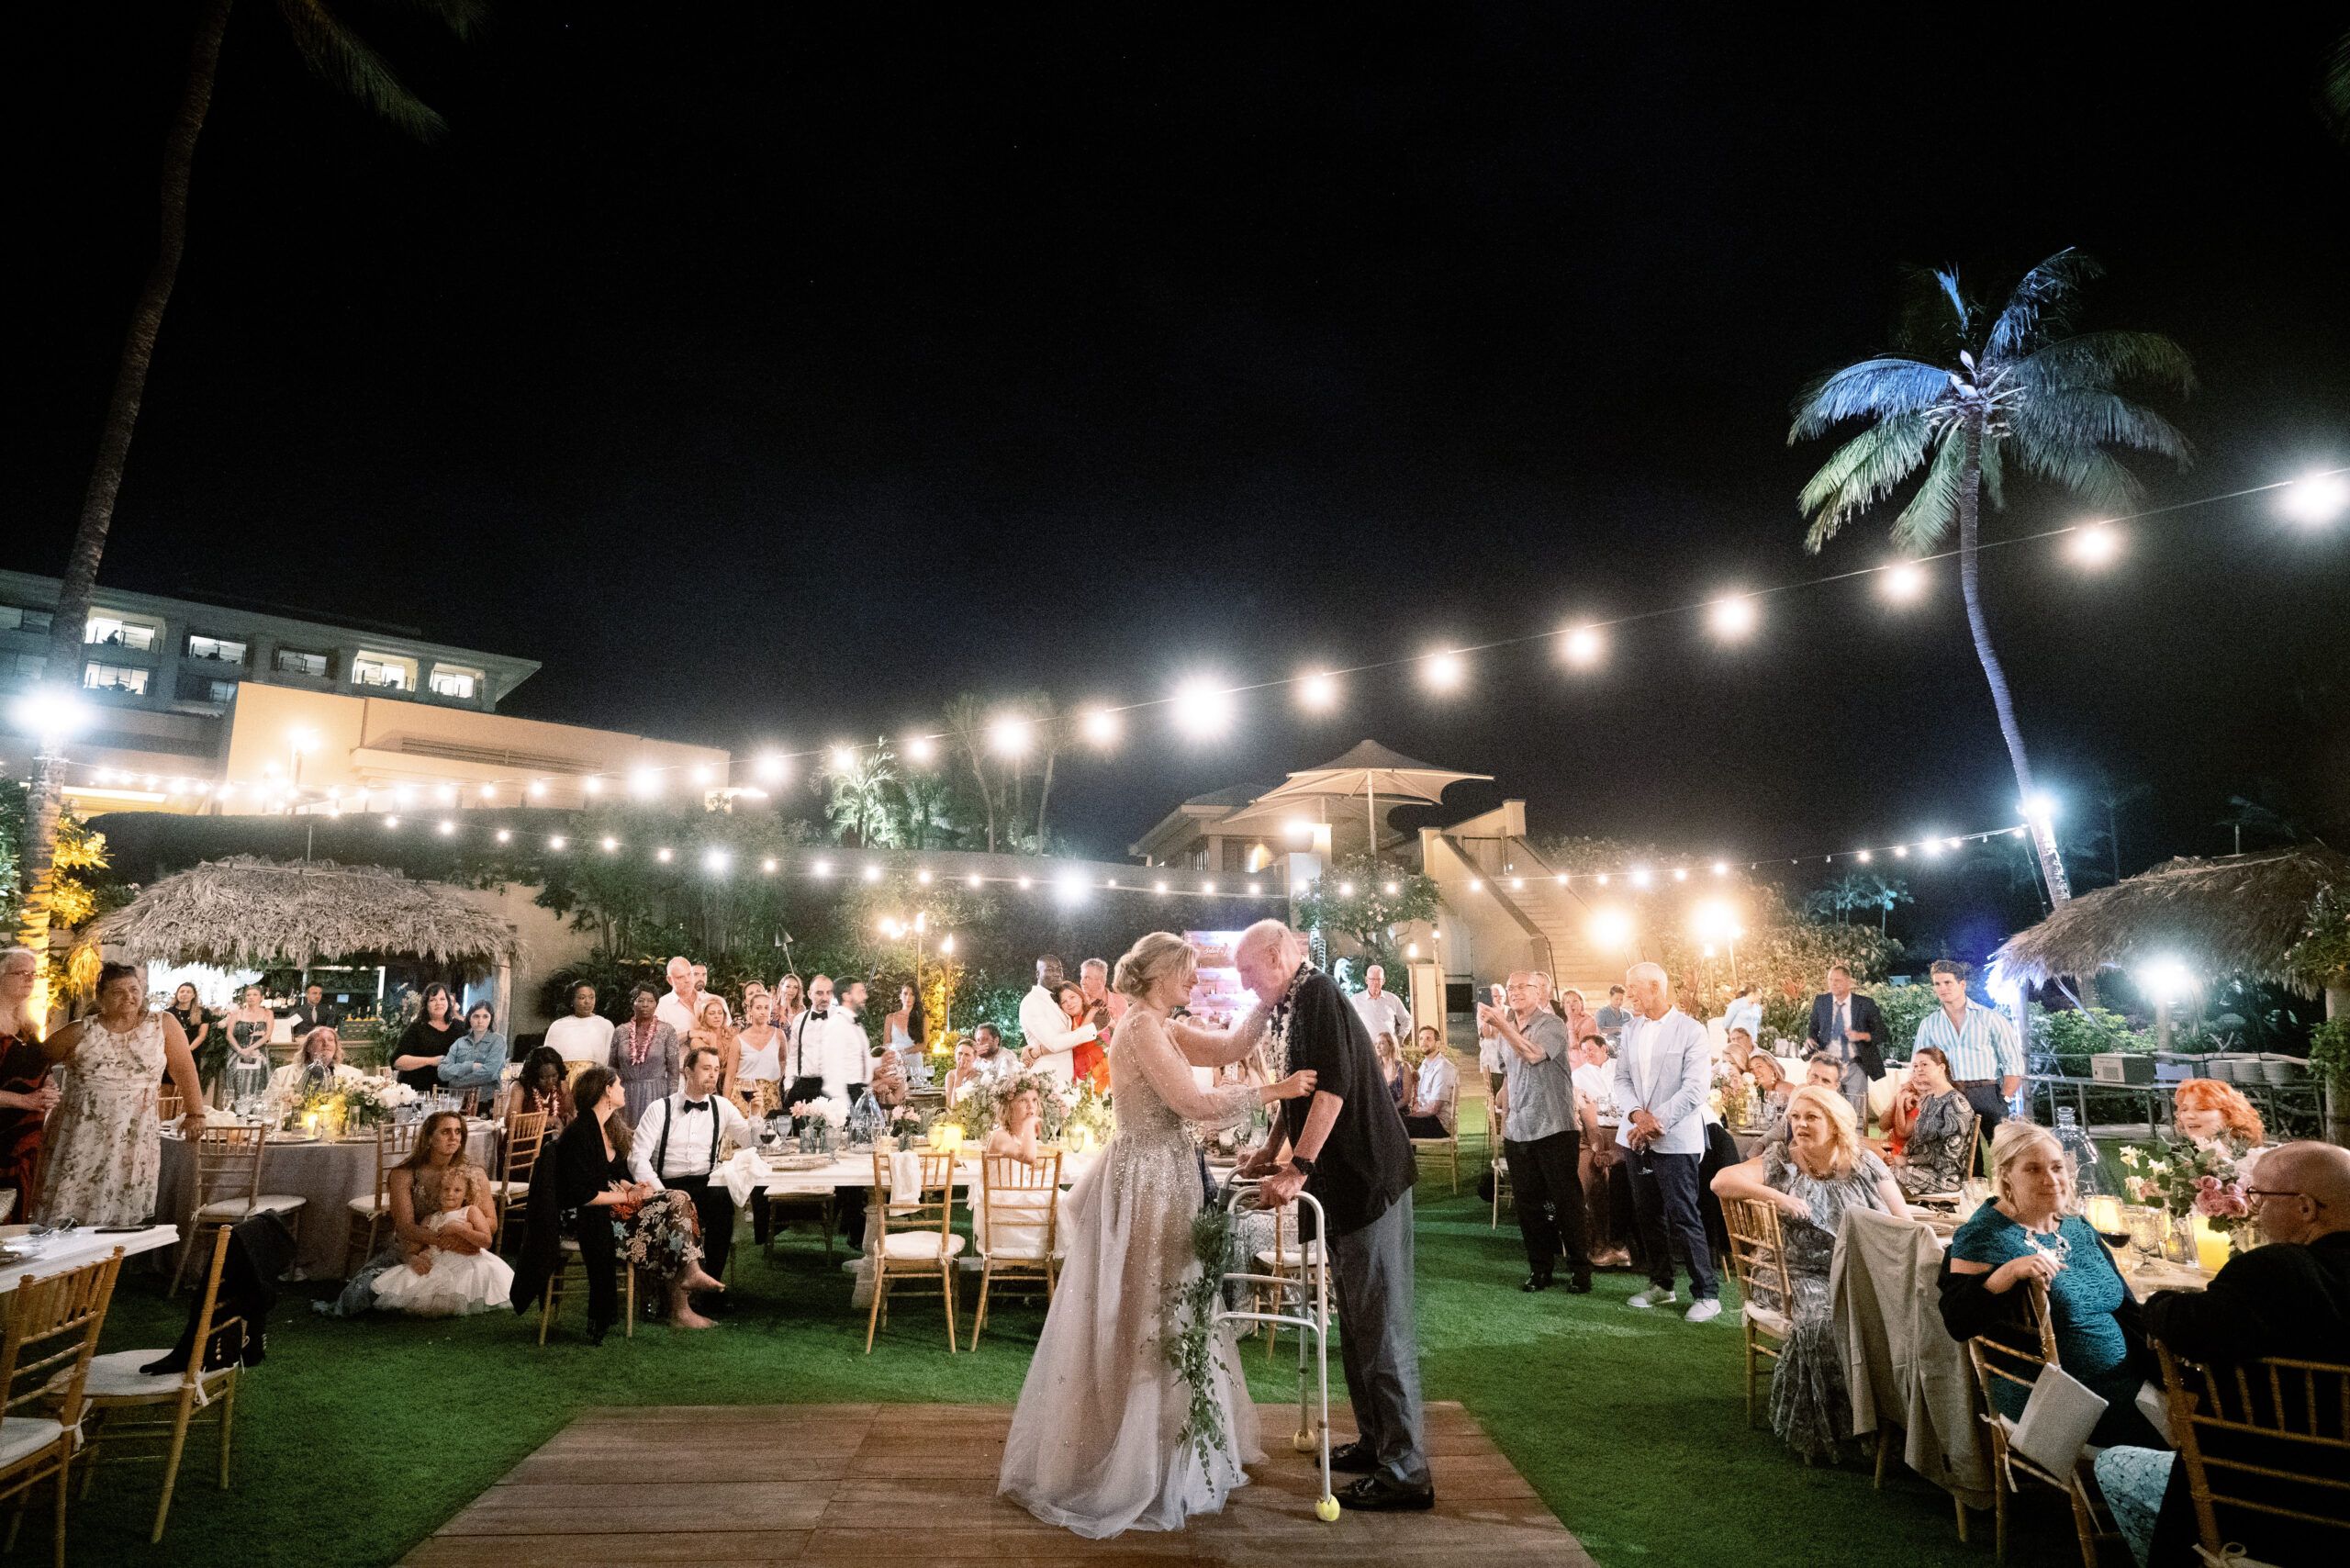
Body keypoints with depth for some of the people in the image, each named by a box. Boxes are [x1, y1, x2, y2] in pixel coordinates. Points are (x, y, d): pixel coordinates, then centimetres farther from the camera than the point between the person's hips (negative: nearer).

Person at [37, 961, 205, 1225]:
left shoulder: (163, 1025, -1)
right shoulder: (80, 1032, 0)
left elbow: (184, 1069, 0)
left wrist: (195, 1113, -1)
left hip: (133, 1141, -1)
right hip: (78, 1139, 1)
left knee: (124, 1216, 1)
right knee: (68, 1216, 4)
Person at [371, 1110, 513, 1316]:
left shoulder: (475, 1174, 3)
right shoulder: (403, 1175, -2)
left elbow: (491, 1223, 2)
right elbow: (404, 1227, -8)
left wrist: (462, 1228, -19)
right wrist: (442, 1239, -23)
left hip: (464, 1257, 0)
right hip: (419, 1254, 0)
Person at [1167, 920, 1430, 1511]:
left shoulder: (1318, 993, -14)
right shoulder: (1287, 1008, 13)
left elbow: (1333, 1085, -24)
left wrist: (1299, 1168, -24)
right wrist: (1271, 1151, 23)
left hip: (1369, 1177, -10)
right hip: (1344, 1184, 10)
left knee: (1382, 1323, -4)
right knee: (1357, 1321, 17)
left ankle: (1406, 1470, 5)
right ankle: (1376, 1440, 29)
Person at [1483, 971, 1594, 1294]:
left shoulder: (1552, 1025, -7)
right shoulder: (1508, 1031, 13)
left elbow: (1534, 1054, -27)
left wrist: (1501, 1024, -28)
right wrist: (1504, 1120, 18)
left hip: (1554, 1130, -6)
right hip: (1517, 1132, 6)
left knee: (1567, 1203, 1)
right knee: (1529, 1204, 10)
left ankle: (1580, 1269, 11)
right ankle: (1540, 1267, 20)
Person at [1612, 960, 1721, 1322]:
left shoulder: (1691, 1030, -9)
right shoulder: (1630, 1028, 8)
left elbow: (1695, 1088, -15)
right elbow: (1622, 1078, 8)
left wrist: (1656, 1121, -16)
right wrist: (1636, 1114, -10)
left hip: (1675, 1140, -6)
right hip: (1637, 1138, 6)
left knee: (1683, 1217, -4)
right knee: (1647, 1215, 13)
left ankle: (1707, 1294, 9)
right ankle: (1661, 1285, 27)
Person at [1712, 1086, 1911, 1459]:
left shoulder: (1864, 1165, 9)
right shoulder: (1781, 1160, 4)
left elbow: (1904, 1222, 8)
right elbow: (1721, 1181, -8)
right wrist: (1777, 1197, -17)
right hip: (1804, 1277, -2)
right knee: (1825, 1322, -31)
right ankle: (1829, 1432, -12)